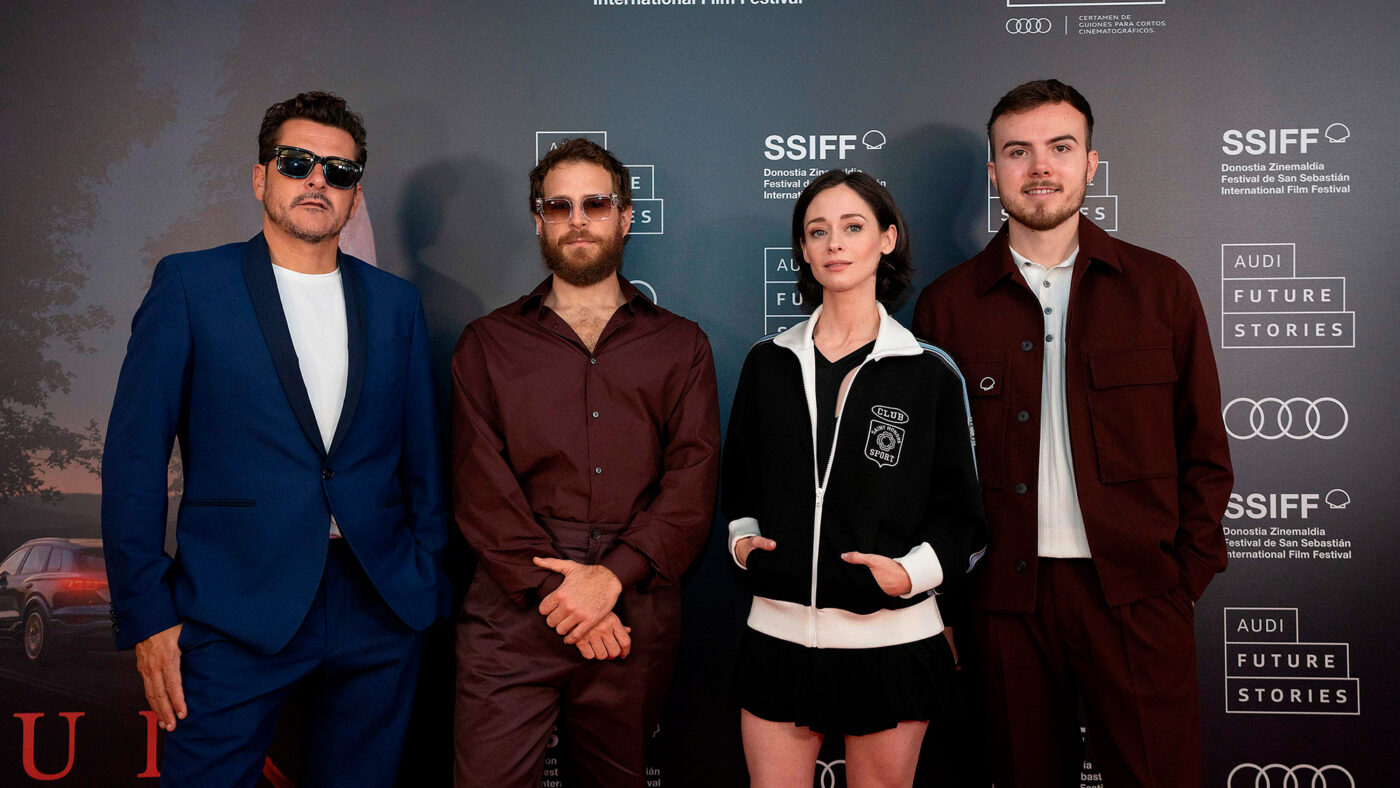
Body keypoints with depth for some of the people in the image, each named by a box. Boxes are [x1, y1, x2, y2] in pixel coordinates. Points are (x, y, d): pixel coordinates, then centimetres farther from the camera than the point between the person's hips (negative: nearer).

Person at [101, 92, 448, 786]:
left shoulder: (395, 302, 10)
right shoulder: (189, 284, 2)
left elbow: (421, 455, 11)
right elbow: (134, 455, -1)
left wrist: (429, 585, 6)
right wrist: (147, 614, -6)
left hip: (380, 612, 3)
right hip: (234, 616, -3)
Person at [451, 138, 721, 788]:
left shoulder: (680, 345, 12)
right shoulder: (487, 344, 11)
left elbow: (693, 481, 1)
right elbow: (482, 488, 0)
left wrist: (613, 575, -13)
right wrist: (555, 590, -11)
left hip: (635, 615, 1)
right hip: (515, 611, -1)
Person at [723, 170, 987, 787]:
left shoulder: (930, 374, -1)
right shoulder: (768, 364, 7)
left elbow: (961, 516, 2)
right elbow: (738, 480, 16)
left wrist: (911, 572, -14)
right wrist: (742, 538, -2)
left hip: (890, 639, -2)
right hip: (781, 633, 2)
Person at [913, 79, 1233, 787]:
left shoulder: (1160, 287, 6)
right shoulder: (947, 304, 4)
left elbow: (1203, 448, 8)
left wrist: (1187, 573, 0)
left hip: (1135, 595, 0)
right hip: (1005, 596, 0)